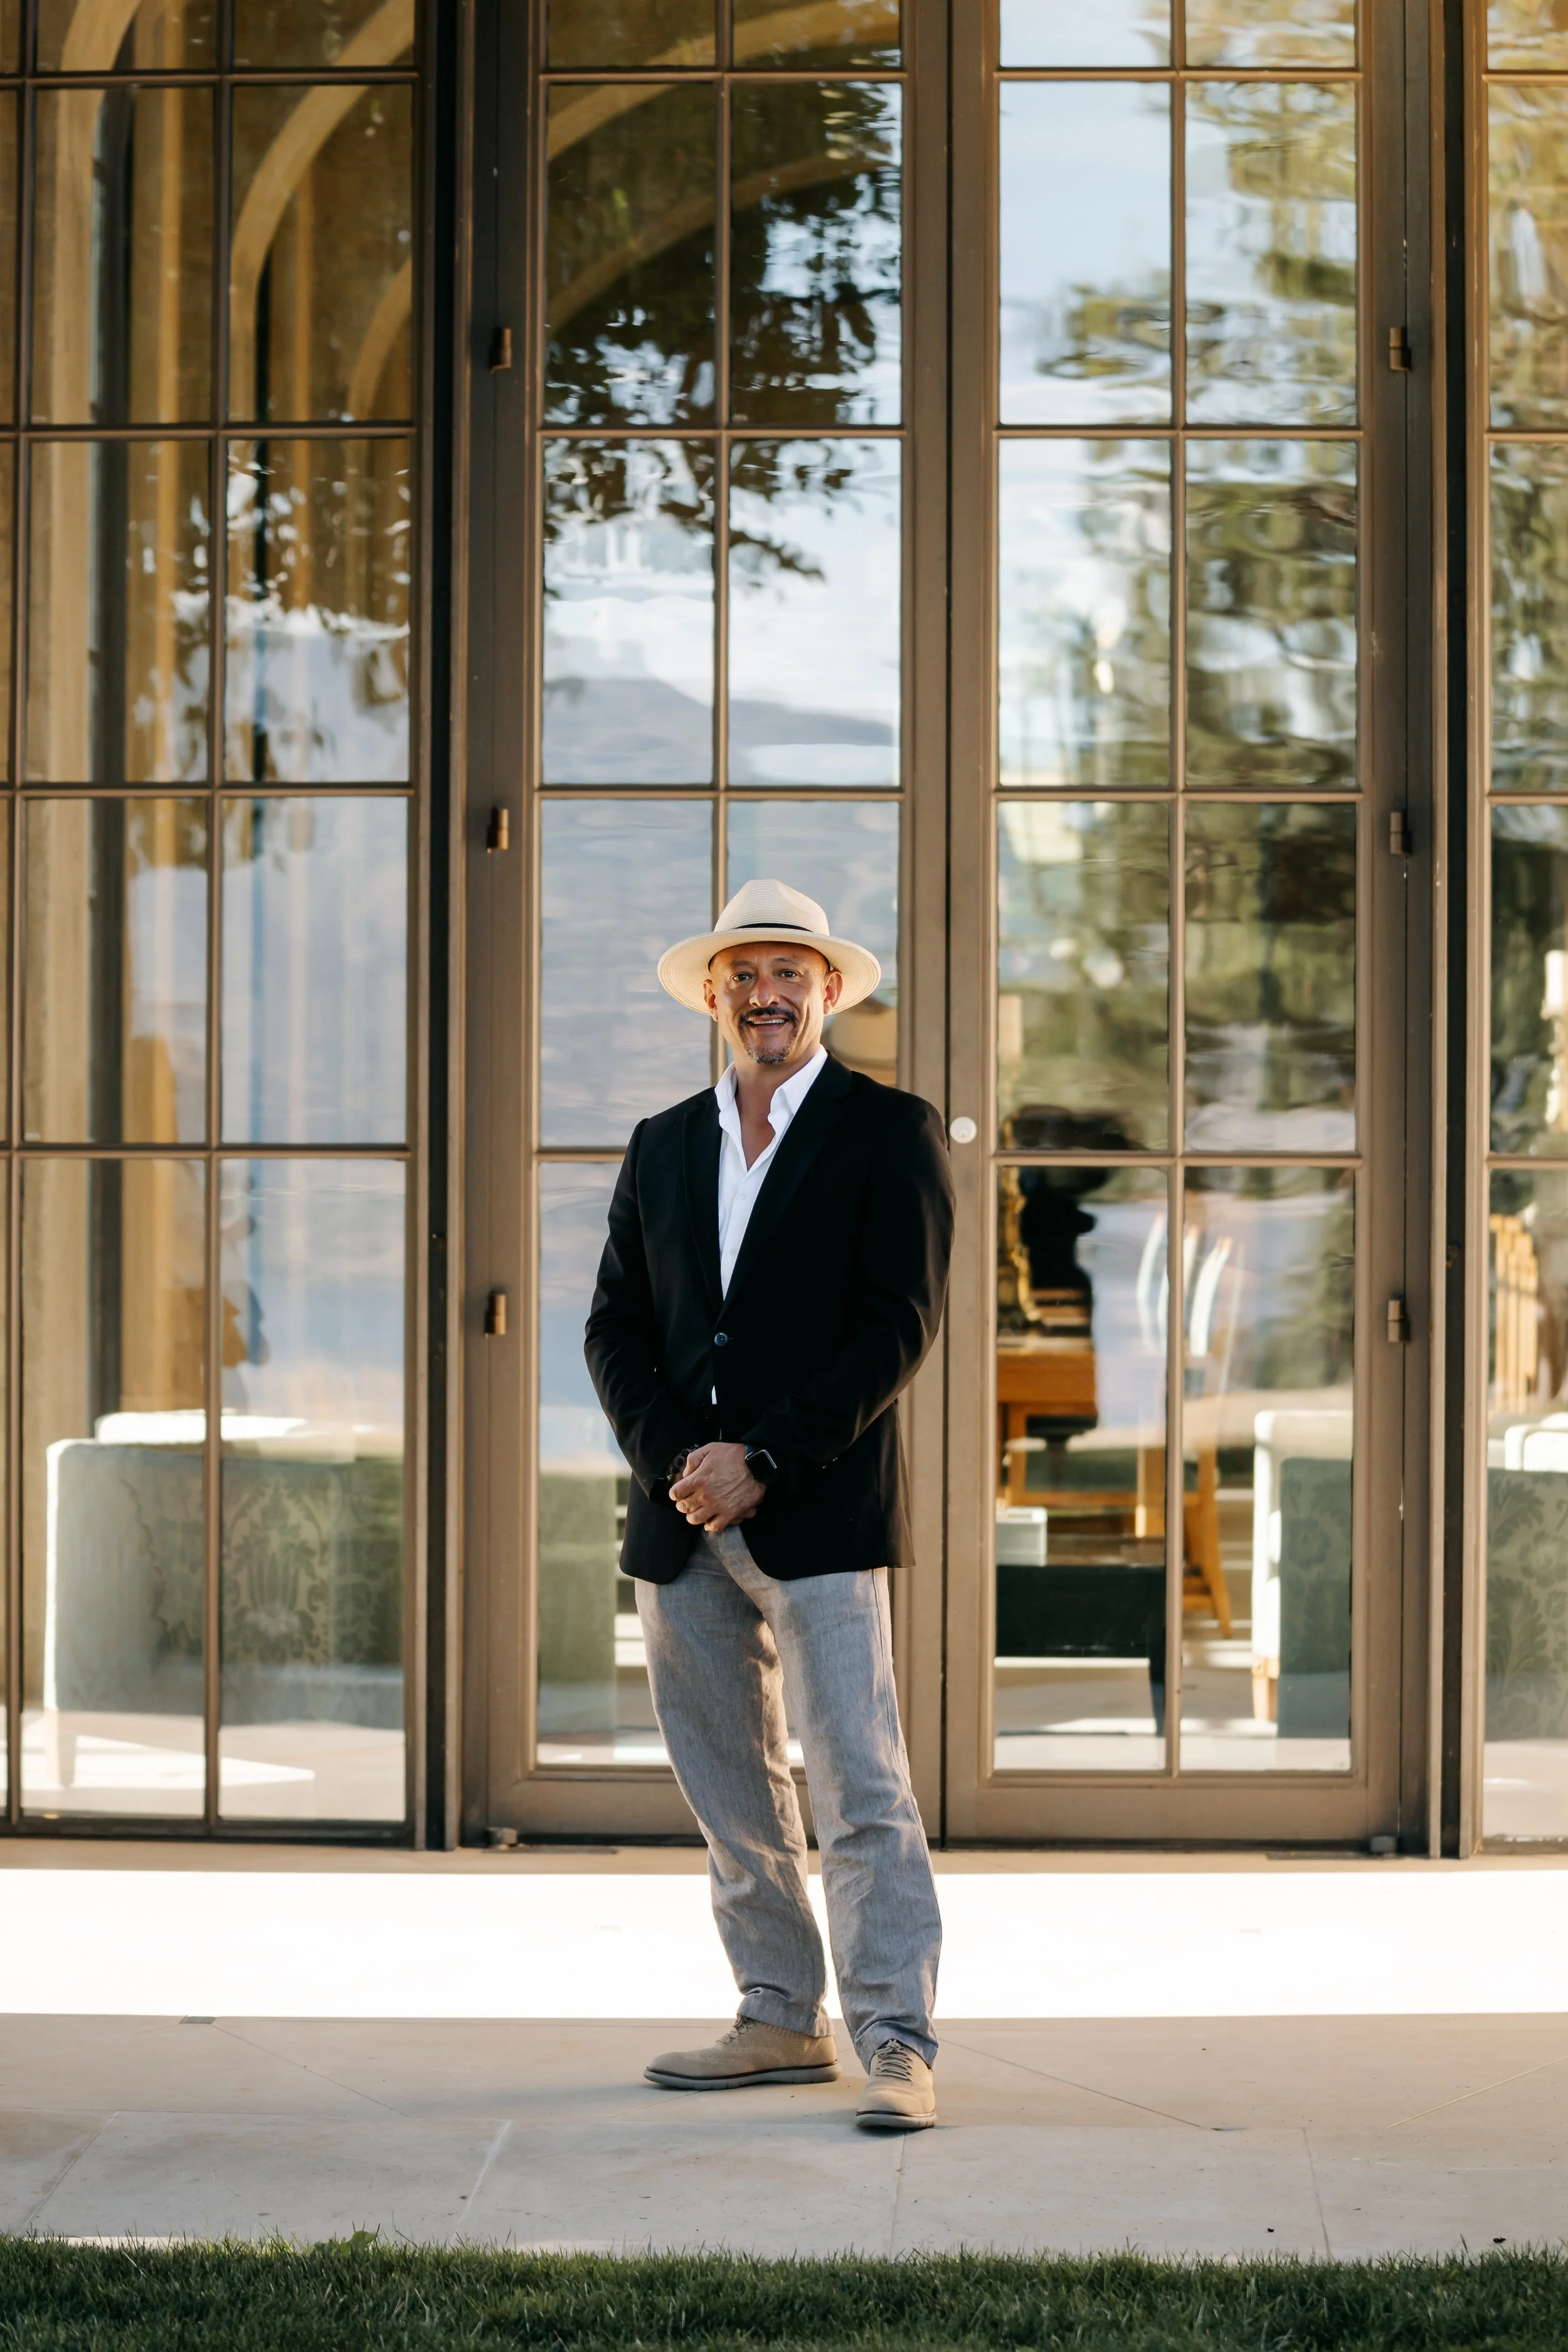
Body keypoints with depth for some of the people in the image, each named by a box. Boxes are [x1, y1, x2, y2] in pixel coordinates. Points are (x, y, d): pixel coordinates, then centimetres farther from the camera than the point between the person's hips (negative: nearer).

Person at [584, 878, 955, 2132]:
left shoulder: (891, 1131, 0)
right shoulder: (662, 1146, 15)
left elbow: (902, 1324, -8)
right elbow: (616, 1327, 12)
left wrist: (764, 1461, -14)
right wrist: (673, 1456, -7)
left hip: (819, 1511, -5)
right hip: (681, 1517, 6)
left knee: (860, 1786, -9)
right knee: (732, 1788, 10)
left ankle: (897, 2043, -6)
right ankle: (785, 2019, 20)